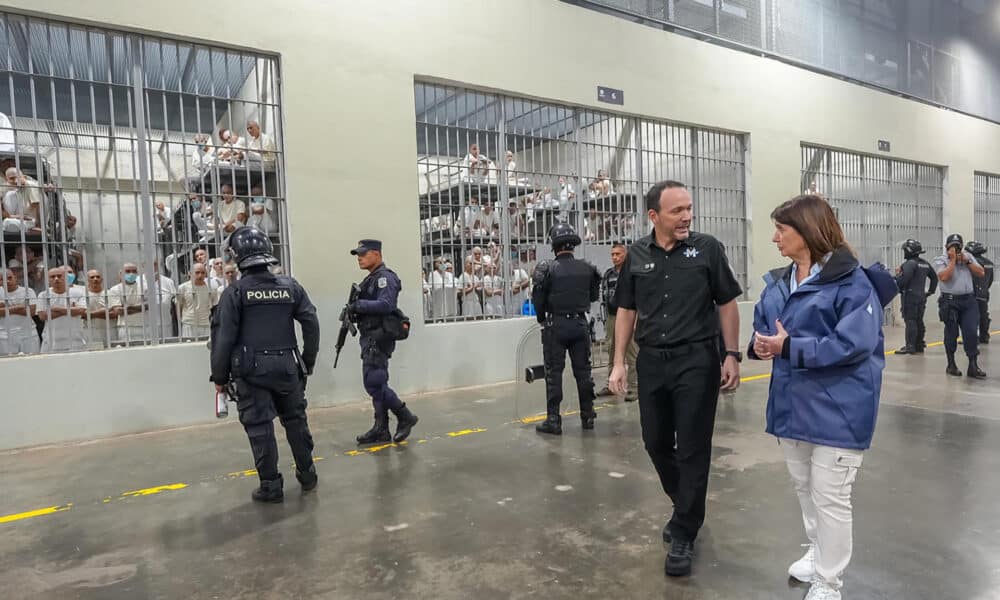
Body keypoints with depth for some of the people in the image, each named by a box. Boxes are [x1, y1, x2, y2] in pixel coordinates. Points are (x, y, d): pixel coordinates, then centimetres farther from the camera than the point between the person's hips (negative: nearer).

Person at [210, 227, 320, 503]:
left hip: (251, 369, -3)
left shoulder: (235, 291, -6)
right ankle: (307, 474, 27)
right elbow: (311, 324, 3)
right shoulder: (290, 286, 3)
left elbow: (224, 337, -8)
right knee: (295, 419, 17)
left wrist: (220, 376, 2)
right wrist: (308, 363, 12)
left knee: (259, 426, 5)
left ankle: (271, 485, 11)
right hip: (286, 366, 3)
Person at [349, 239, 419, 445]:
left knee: (374, 383, -11)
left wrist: (358, 305, -17)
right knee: (376, 384, 10)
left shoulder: (385, 277, -11)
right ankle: (381, 430, 16)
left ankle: (405, 417, 2)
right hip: (370, 337, 10)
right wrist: (354, 312, 1)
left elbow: (385, 305, -24)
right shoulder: (370, 279, 19)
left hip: (379, 338, -10)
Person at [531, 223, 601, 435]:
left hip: (556, 325, -3)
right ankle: (587, 416, 21)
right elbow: (594, 296, 9)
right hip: (580, 324, 3)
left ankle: (553, 420, 5)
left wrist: (542, 319, 10)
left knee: (554, 373, 3)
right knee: (583, 370, 12)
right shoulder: (587, 268, -2)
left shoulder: (548, 269, -12)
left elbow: (538, 300, -7)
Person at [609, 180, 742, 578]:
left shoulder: (707, 248, -4)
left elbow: (727, 304, 1)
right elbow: (626, 310, 8)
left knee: (692, 449, 2)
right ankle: (685, 506, 38)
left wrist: (732, 356, -5)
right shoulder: (636, 256, 3)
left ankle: (684, 535, 16)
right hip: (651, 362, 4)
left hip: (697, 360, -3)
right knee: (656, 443, 13)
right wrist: (619, 362, 4)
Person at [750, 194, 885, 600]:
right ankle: (818, 553, 43)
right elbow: (762, 325, 14)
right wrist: (762, 343, -9)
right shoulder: (777, 282, 9)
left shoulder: (850, 281, -15)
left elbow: (855, 342, -22)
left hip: (837, 409, -7)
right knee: (803, 488, 21)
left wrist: (790, 347, -23)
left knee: (830, 497, 4)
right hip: (792, 404, 8)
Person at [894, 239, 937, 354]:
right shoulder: (925, 264, 16)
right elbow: (934, 278, 24)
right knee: (919, 321, 13)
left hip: (910, 295, -9)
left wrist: (897, 274, -3)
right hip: (922, 296, 9)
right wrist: (930, 291, 26)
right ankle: (919, 345, 19)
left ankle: (910, 346, -9)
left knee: (910, 321, -8)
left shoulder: (910, 263, -14)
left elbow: (903, 280, -23)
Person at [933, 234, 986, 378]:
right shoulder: (940, 260, -1)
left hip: (969, 300, 4)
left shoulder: (968, 256, 14)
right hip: (950, 301, -3)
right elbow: (944, 277, -17)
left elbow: (981, 273, 7)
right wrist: (953, 260, -10)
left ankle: (973, 366, 2)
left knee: (971, 333, -3)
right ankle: (951, 365, 15)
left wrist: (967, 261, -3)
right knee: (952, 334, 3)